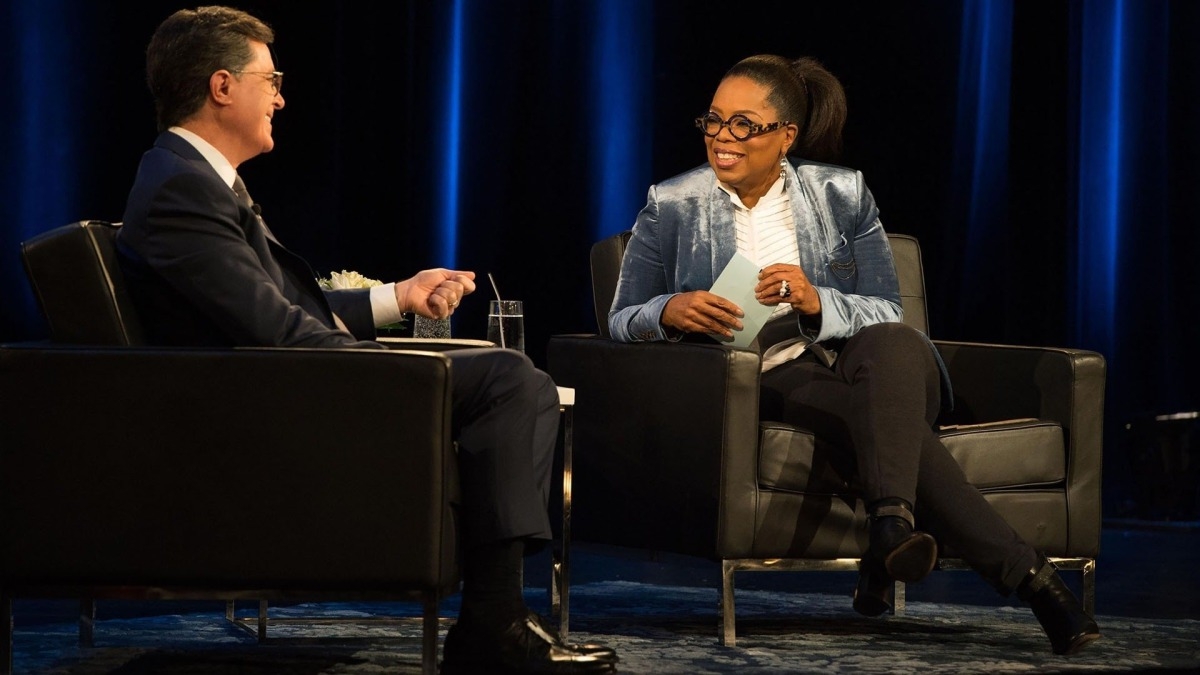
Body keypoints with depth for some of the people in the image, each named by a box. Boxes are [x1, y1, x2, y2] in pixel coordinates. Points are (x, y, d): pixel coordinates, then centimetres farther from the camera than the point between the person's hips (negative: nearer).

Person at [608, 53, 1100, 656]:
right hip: (767, 386, -2)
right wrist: (670, 310, -18)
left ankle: (891, 529, -53)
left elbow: (888, 314, 5)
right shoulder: (671, 208, 6)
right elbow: (621, 319, 7)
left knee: (891, 345, -38)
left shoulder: (841, 194, 7)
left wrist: (817, 302, -17)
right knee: (884, 413, -35)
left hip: (854, 363, 2)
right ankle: (1026, 575, -42)